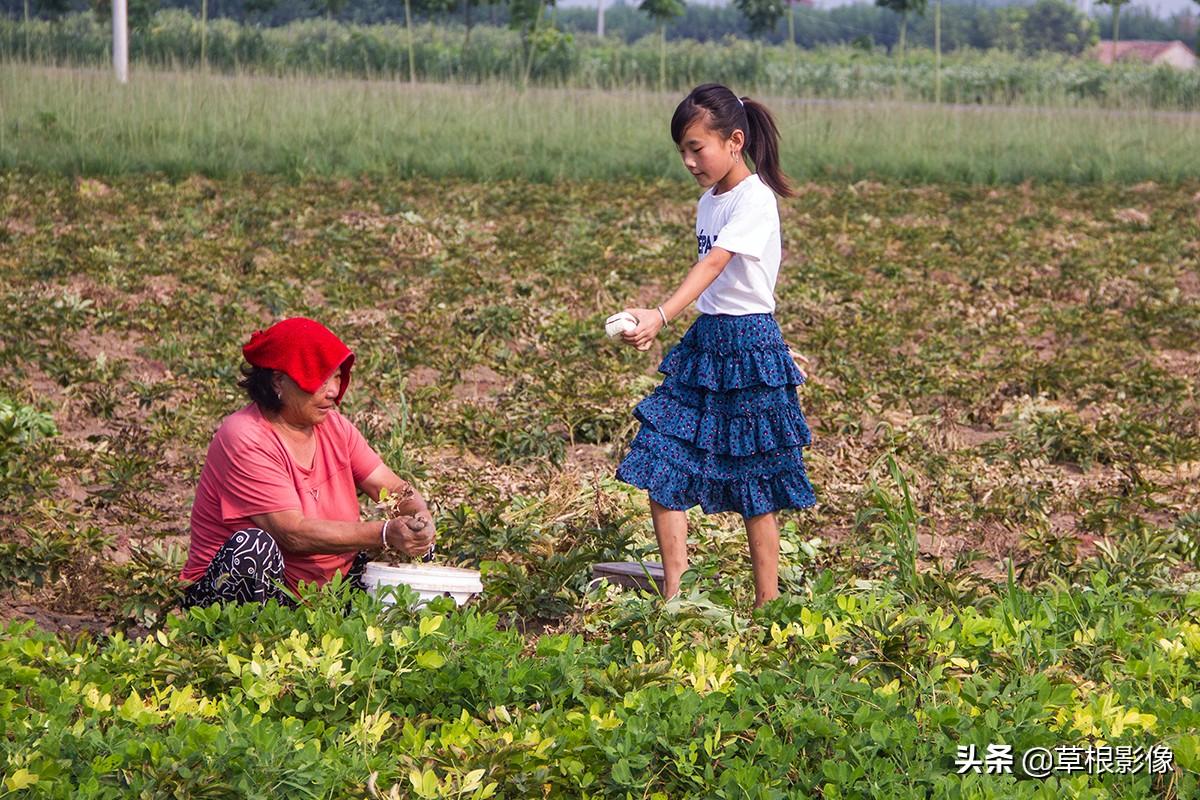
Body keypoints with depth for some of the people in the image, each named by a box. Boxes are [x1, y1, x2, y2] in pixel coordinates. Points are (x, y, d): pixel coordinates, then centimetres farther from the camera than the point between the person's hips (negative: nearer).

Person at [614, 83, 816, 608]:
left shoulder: (754, 200, -16)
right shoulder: (709, 201, 12)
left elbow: (713, 266, -30)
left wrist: (661, 317, -42)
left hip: (749, 345, -8)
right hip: (703, 343, 8)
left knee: (753, 483, 0)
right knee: (658, 460, -2)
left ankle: (767, 606, 11)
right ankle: (674, 595, 0)